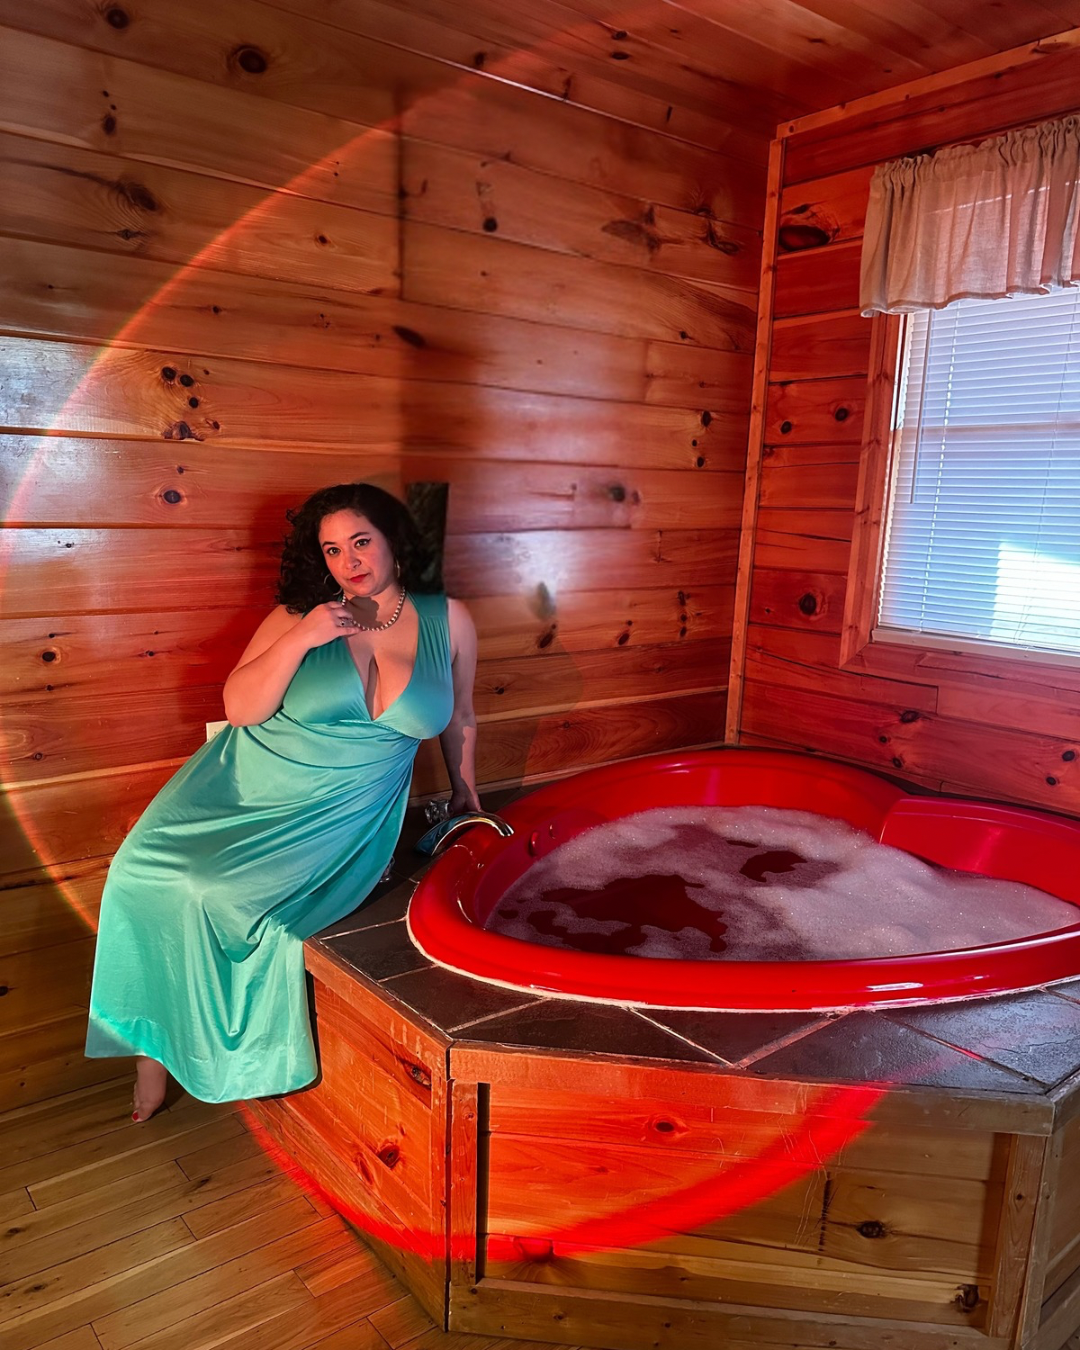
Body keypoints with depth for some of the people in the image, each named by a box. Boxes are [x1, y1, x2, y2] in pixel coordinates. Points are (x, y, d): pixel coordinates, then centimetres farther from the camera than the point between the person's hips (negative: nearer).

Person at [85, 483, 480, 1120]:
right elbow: (241, 708, -9)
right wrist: (300, 640, -20)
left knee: (227, 894, -23)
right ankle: (155, 1037, 9)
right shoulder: (300, 615, -3)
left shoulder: (448, 621, 0)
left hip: (345, 811, -2)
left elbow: (459, 717, 14)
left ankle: (249, 1054, 2)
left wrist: (467, 795, 22)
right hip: (247, 785, 2)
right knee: (145, 871, -13)